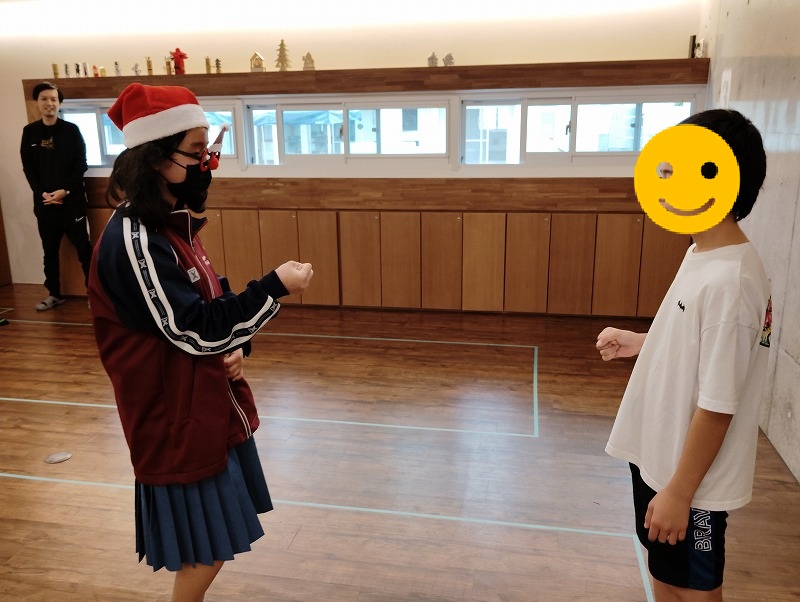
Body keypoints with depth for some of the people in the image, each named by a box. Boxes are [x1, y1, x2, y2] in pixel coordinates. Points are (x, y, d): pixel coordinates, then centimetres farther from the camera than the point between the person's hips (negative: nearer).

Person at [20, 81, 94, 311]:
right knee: (50, 251, 10)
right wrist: (41, 193, -6)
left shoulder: (71, 130, 0)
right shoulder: (30, 132, 8)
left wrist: (65, 191, -13)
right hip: (43, 202, 3)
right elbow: (28, 168, 8)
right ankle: (54, 294, 21)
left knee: (83, 248, -3)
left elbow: (81, 165, -3)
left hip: (71, 200, -3)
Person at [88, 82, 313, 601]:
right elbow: (193, 329, -26)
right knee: (204, 549, 6)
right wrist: (275, 287, -22)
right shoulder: (133, 241, -24)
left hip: (209, 404, 9)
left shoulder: (172, 223, 6)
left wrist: (234, 348, -5)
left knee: (212, 543, 22)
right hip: (179, 417, -9)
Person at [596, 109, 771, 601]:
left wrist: (679, 493, -19)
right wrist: (642, 342, 5)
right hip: (658, 457, 9)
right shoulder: (702, 255, 1)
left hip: (692, 481, -8)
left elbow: (717, 406, -25)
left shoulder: (729, 280, -28)